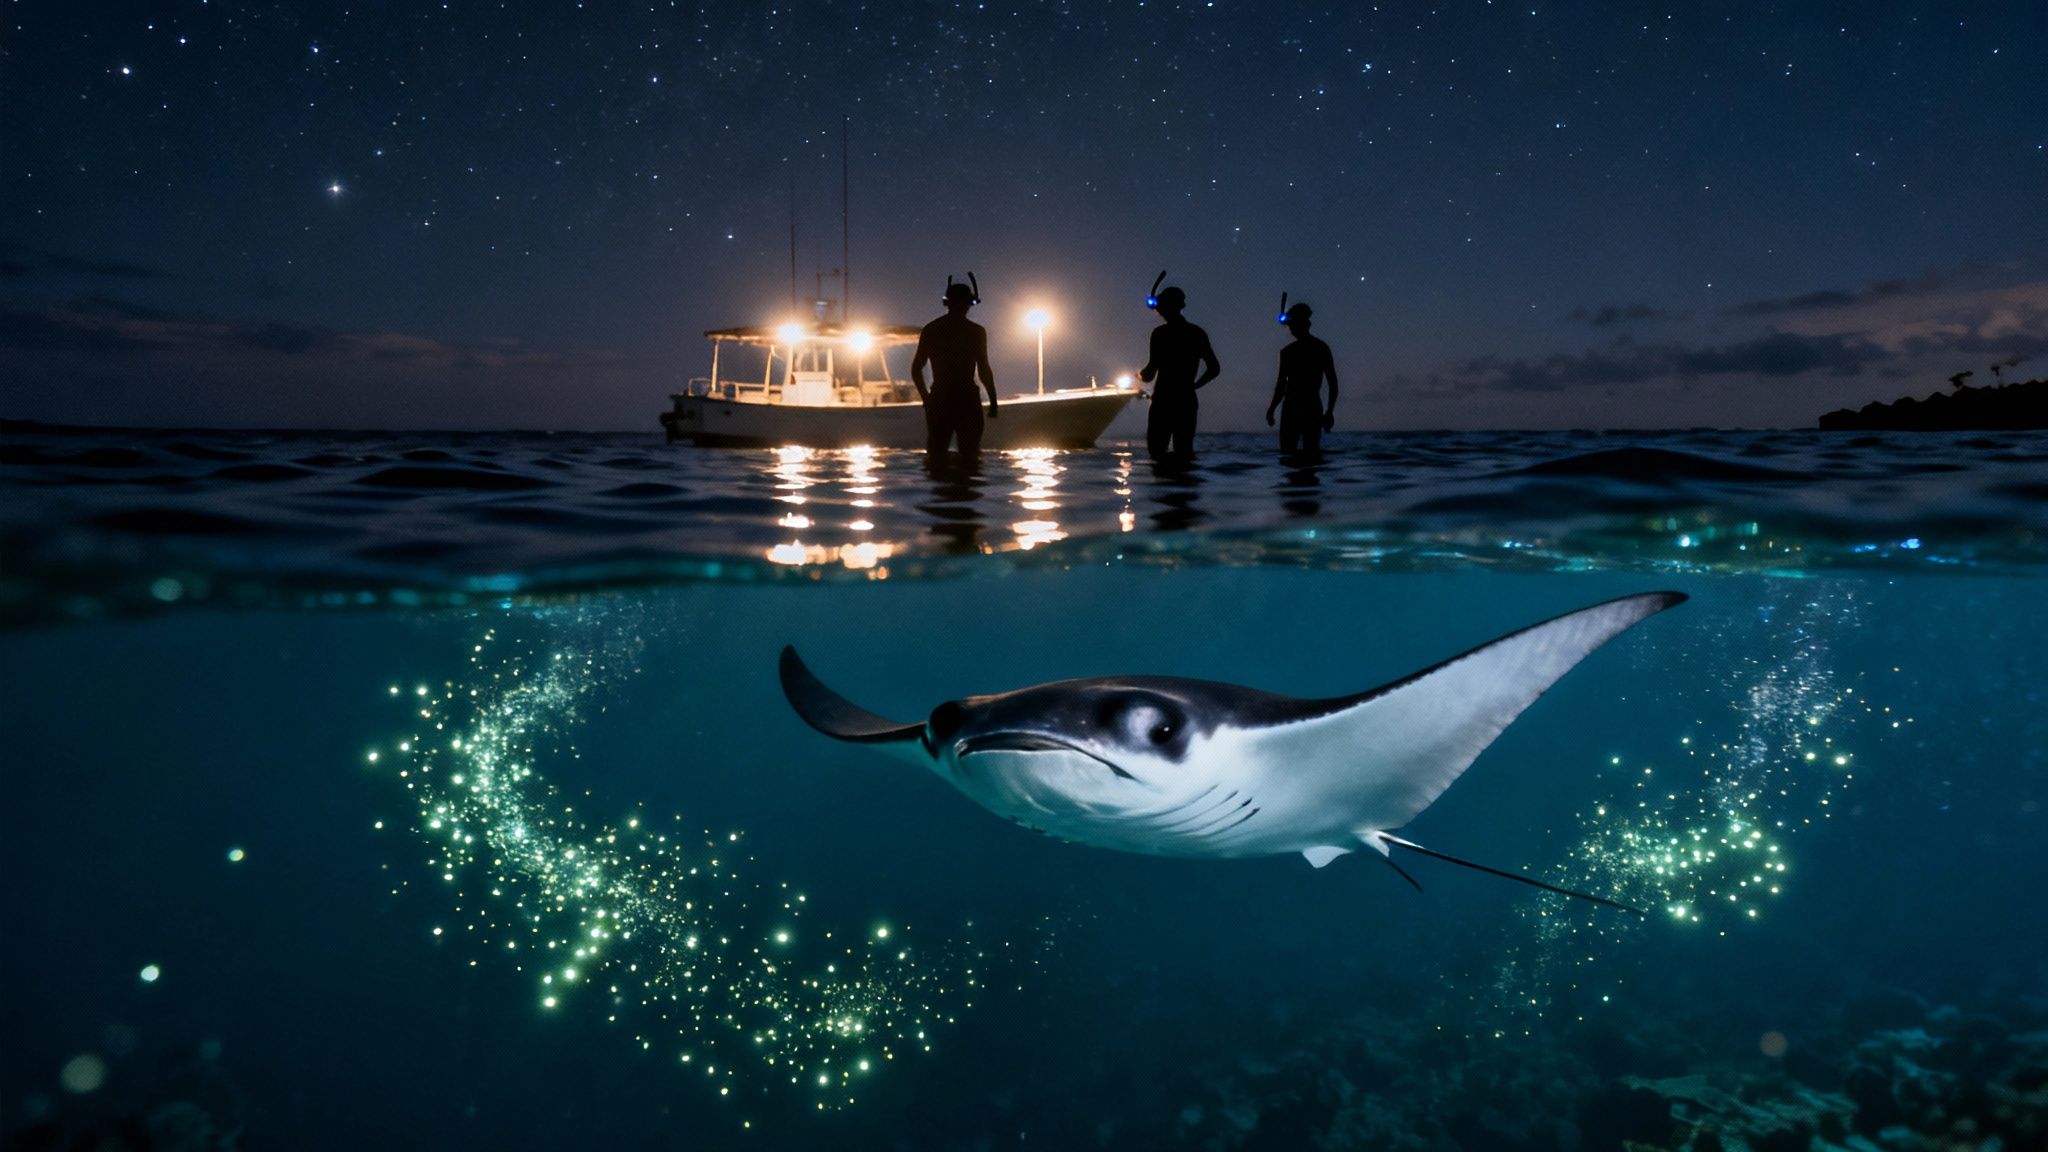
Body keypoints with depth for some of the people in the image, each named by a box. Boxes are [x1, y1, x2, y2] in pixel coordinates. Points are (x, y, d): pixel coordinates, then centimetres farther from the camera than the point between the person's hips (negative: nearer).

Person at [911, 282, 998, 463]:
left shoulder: (930, 330, 7)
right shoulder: (976, 331, -4)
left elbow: (916, 369, 7)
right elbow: (984, 371, -7)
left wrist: (926, 398, 17)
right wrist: (993, 401, 2)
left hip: (939, 400, 3)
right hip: (966, 400, -3)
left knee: (936, 456, 7)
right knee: (969, 456, 3)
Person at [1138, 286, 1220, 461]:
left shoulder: (1160, 333, -7)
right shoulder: (1198, 334, 9)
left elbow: (1149, 375, -9)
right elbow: (1214, 368, 10)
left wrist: (1140, 374, 13)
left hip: (1163, 401, -5)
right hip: (1187, 400, 5)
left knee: (1157, 450, 3)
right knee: (1184, 452, 10)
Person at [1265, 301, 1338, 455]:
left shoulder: (1320, 348, 2)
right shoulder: (1287, 351, 14)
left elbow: (1333, 382, 0)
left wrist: (1330, 411, -9)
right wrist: (1272, 408, 6)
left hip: (1312, 409, -4)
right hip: (1290, 409, 4)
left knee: (1311, 452, -9)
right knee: (1286, 452, -3)